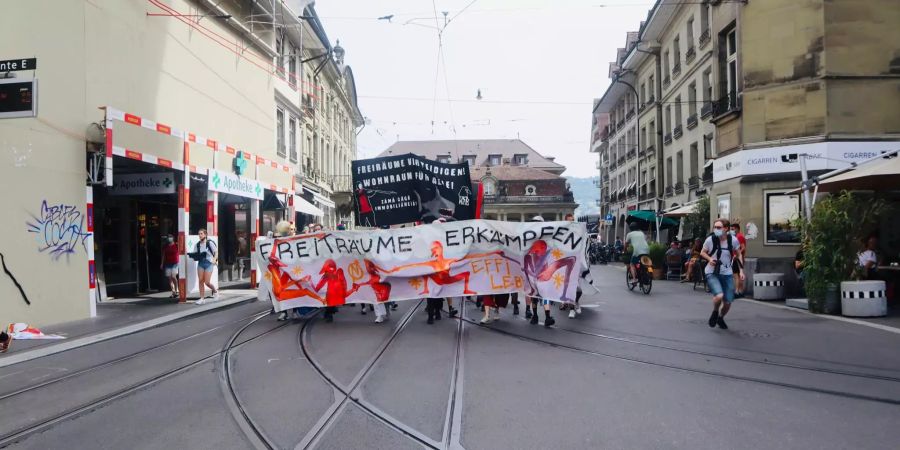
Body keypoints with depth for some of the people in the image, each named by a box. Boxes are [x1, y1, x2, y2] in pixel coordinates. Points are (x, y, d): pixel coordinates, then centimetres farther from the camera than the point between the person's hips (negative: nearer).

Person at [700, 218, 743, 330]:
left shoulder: (733, 240, -8)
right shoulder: (710, 239, -12)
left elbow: (739, 255, 8)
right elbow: (702, 252, 5)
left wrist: (741, 270, 0)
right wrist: (709, 259, -15)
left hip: (727, 274, 3)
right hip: (712, 273, -2)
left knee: (728, 302, 5)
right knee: (719, 296, -26)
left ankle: (720, 318, 38)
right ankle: (715, 312, 8)